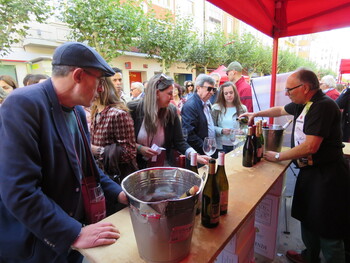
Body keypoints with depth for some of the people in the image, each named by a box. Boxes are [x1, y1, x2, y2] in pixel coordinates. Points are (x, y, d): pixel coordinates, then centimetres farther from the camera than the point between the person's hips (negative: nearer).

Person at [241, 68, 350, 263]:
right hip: (309, 171, 9)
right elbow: (280, 110, 26)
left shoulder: (323, 106, -20)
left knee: (328, 230, 3)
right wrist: (255, 114, 24)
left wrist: (278, 157, -13)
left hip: (327, 174, -9)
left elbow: (310, 146, -25)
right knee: (307, 218, 20)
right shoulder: (303, 104, 5)